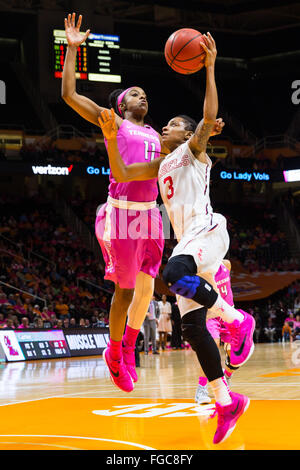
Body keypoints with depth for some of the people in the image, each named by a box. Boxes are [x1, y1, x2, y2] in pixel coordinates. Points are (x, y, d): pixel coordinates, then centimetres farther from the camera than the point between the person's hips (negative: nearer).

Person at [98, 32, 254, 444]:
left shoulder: (193, 149, 7)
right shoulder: (162, 164, 26)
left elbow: (209, 117, -11)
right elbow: (120, 173, 24)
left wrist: (210, 68, -15)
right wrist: (111, 138, 14)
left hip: (208, 232, -8)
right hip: (186, 243, 8)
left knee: (175, 273, -39)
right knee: (193, 327, -3)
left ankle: (236, 318, -22)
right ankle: (227, 403, -1)